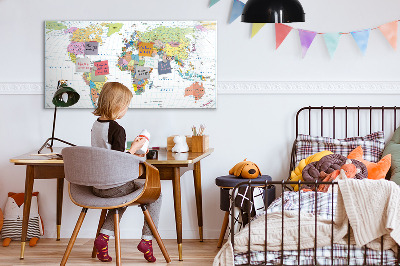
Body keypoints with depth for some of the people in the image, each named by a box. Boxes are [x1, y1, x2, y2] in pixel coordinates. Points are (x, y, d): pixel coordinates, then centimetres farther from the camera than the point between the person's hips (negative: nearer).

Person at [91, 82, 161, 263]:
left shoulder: (95, 125, 6)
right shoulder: (117, 129, -19)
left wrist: (129, 154, 19)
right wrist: (134, 148, -8)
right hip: (114, 186, -8)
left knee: (123, 195, 35)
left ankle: (104, 236, 18)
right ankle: (147, 239, 9)